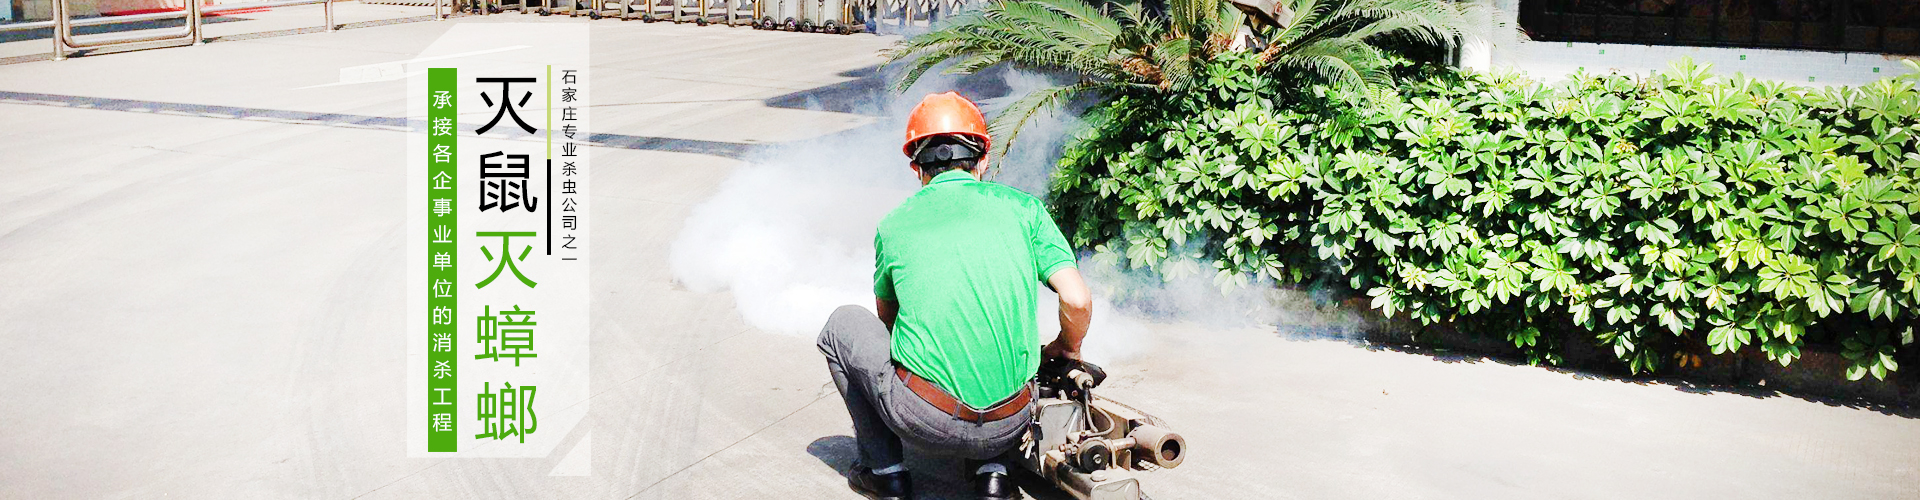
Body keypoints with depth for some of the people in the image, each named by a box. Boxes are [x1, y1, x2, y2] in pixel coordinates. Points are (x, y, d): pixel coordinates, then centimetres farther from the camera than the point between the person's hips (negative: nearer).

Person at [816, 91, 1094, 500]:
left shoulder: (893, 225, 8)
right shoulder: (1023, 207, 6)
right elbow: (1077, 301, -3)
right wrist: (1068, 349, 19)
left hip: (924, 422, -2)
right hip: (1008, 428, 2)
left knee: (843, 325, 23)